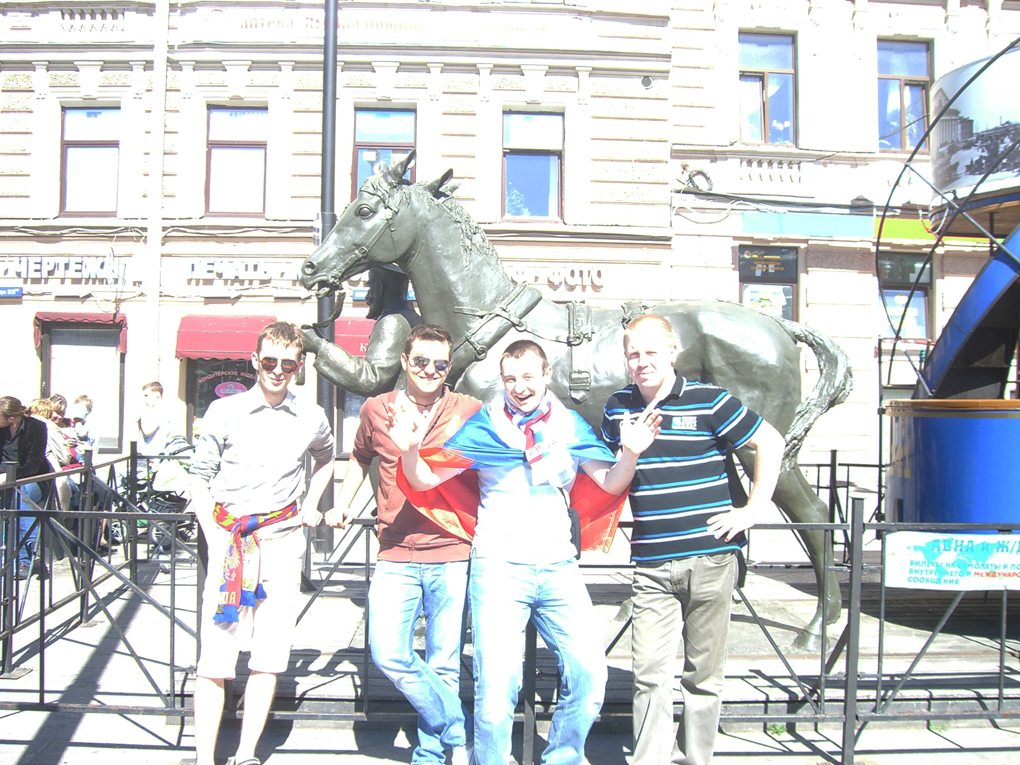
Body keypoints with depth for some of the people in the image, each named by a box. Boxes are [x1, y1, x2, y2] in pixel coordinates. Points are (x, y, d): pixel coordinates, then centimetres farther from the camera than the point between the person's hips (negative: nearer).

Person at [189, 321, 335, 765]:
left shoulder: (311, 418, 6)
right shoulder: (224, 412, 0)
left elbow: (325, 459, 28)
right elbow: (200, 478, 4)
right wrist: (215, 538, -5)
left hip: (282, 540, 2)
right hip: (228, 537, -2)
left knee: (270, 654, 3)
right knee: (215, 652, -5)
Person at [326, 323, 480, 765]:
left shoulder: (471, 411, 2)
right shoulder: (376, 410, 7)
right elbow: (360, 457, 26)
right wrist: (343, 503, 16)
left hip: (452, 553, -1)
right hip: (395, 556, 2)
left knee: (443, 665, 5)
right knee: (388, 654, -10)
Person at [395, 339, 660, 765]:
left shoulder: (570, 424, 8)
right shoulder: (485, 425, 1)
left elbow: (611, 483, 8)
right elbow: (425, 480, 0)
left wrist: (630, 453, -12)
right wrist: (410, 449, -21)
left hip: (558, 566, 3)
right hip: (499, 566, -2)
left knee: (589, 675, -2)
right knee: (496, 686, -8)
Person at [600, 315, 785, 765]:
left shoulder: (708, 401, -4)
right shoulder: (617, 409, 8)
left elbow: (770, 443, 3)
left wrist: (753, 510, -2)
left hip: (710, 557, -2)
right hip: (651, 564, 2)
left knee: (703, 674, 10)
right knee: (649, 676, -1)